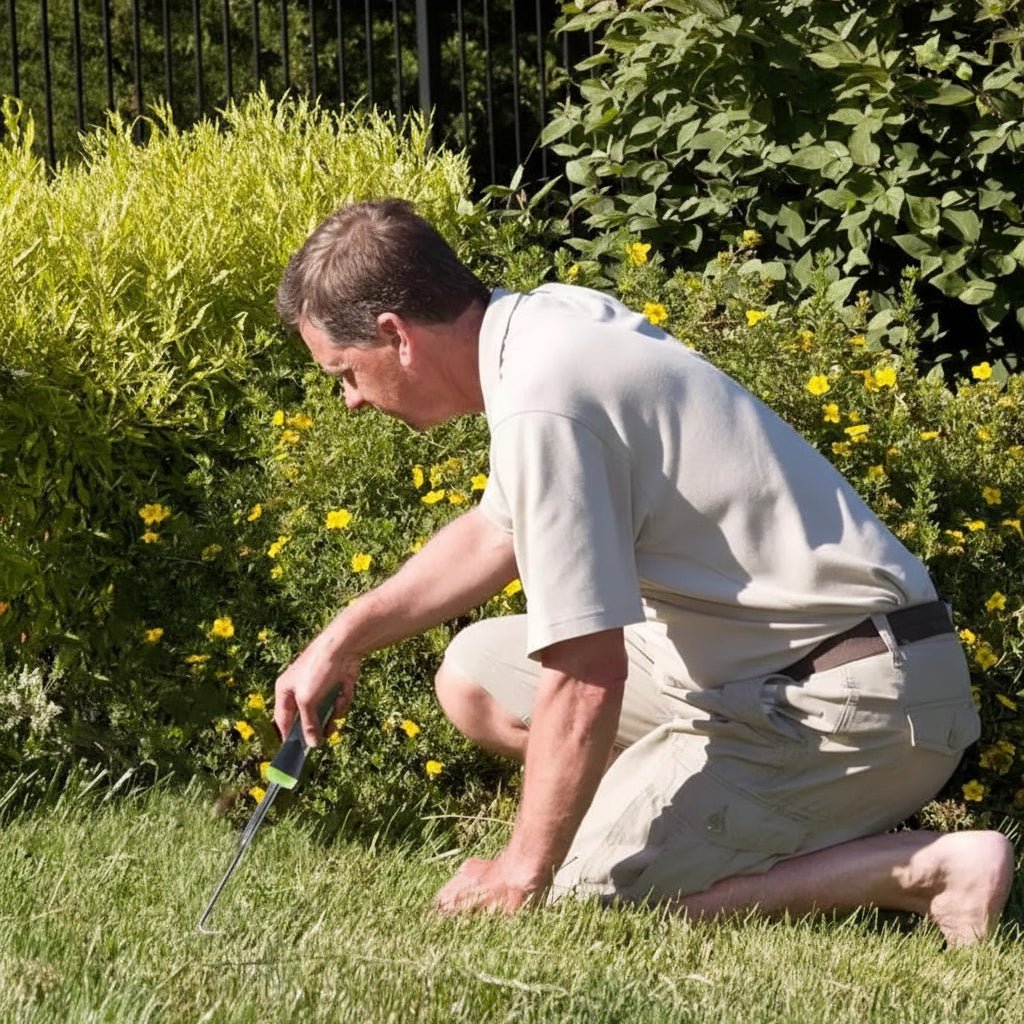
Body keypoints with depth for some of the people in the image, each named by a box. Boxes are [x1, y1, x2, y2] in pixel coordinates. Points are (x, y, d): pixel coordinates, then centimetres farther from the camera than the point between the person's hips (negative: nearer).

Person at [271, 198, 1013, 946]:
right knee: (476, 676, 16)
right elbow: (498, 531, 26)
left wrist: (521, 877, -14)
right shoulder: (558, 318, 7)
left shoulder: (541, 408, -23)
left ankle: (920, 870, -11)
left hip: (852, 708, -10)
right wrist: (346, 638, 26)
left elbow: (587, 680, -24)